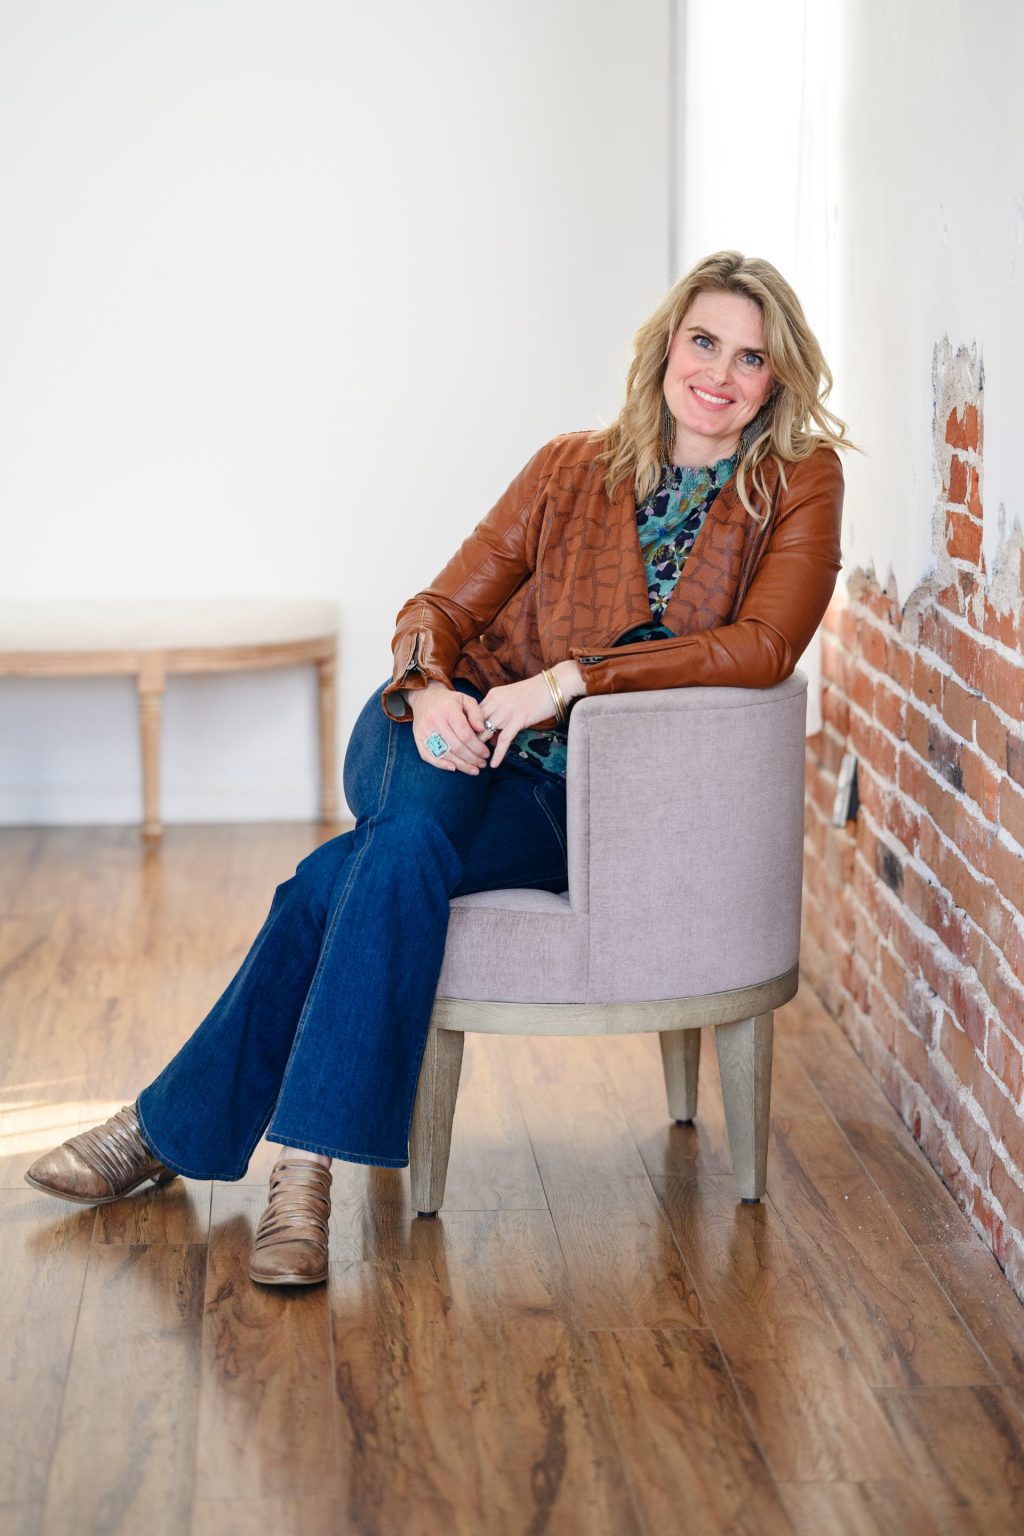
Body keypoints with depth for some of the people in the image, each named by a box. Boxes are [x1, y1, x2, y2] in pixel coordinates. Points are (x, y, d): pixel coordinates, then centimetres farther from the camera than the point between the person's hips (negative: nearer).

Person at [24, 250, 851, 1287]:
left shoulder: (801, 485, -3)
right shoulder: (572, 468, 3)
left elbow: (762, 648, -17)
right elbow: (440, 608, 2)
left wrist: (570, 676, -24)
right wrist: (429, 685, -22)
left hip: (580, 807, -2)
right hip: (461, 745, 2)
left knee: (347, 876, -29)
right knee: (413, 829, -34)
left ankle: (175, 1126, -21)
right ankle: (304, 1161, -25)